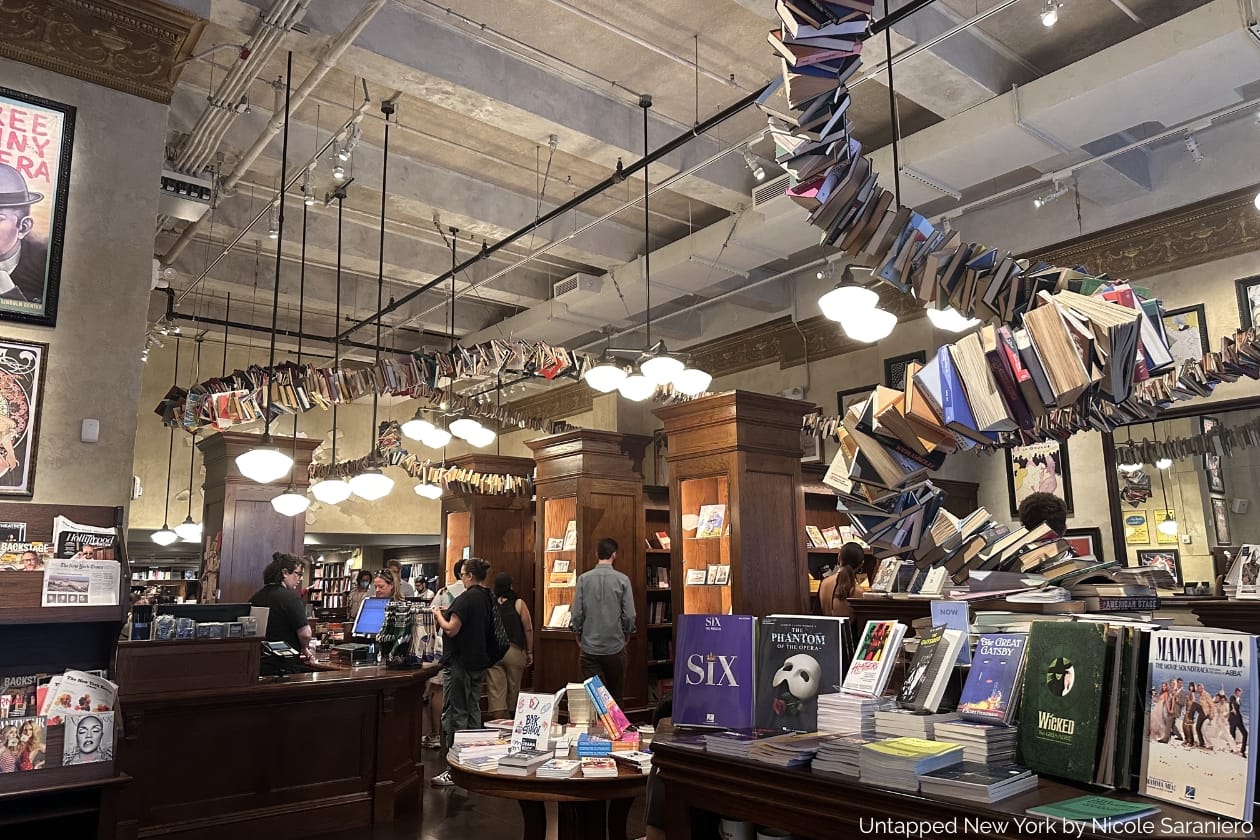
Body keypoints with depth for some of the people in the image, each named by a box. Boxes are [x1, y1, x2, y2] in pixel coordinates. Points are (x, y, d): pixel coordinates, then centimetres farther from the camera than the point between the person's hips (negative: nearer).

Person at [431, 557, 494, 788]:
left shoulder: (466, 599, -18)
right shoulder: (488, 599, 9)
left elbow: (451, 630, -19)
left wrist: (438, 614, -2)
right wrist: (450, 613, 14)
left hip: (460, 662, -9)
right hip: (479, 661, 9)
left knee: (455, 714, -5)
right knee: (473, 712, 16)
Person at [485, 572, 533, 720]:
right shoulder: (518, 604, -4)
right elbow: (528, 629, -4)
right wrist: (529, 652, 5)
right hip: (514, 651, -1)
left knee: (495, 691, 1)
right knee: (513, 690, 13)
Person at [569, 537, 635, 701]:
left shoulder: (583, 579, -5)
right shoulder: (622, 580, -8)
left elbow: (576, 613, -5)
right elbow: (629, 615, -7)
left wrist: (578, 635, 11)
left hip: (590, 647, 0)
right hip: (615, 646, 0)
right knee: (615, 695, 14)